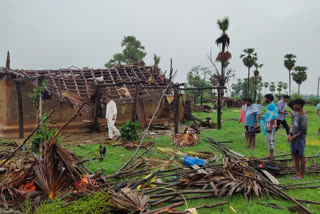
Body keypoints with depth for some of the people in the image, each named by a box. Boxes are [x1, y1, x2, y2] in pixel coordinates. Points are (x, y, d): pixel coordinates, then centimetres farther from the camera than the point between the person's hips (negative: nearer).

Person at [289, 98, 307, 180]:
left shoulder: (303, 116, -16)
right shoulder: (297, 114, 11)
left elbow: (303, 130, -18)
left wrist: (294, 136, -15)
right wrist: (290, 135, 7)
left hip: (300, 138, -8)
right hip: (294, 138, 8)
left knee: (301, 156, 0)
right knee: (295, 155, 11)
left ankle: (302, 176, 10)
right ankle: (297, 174, 20)